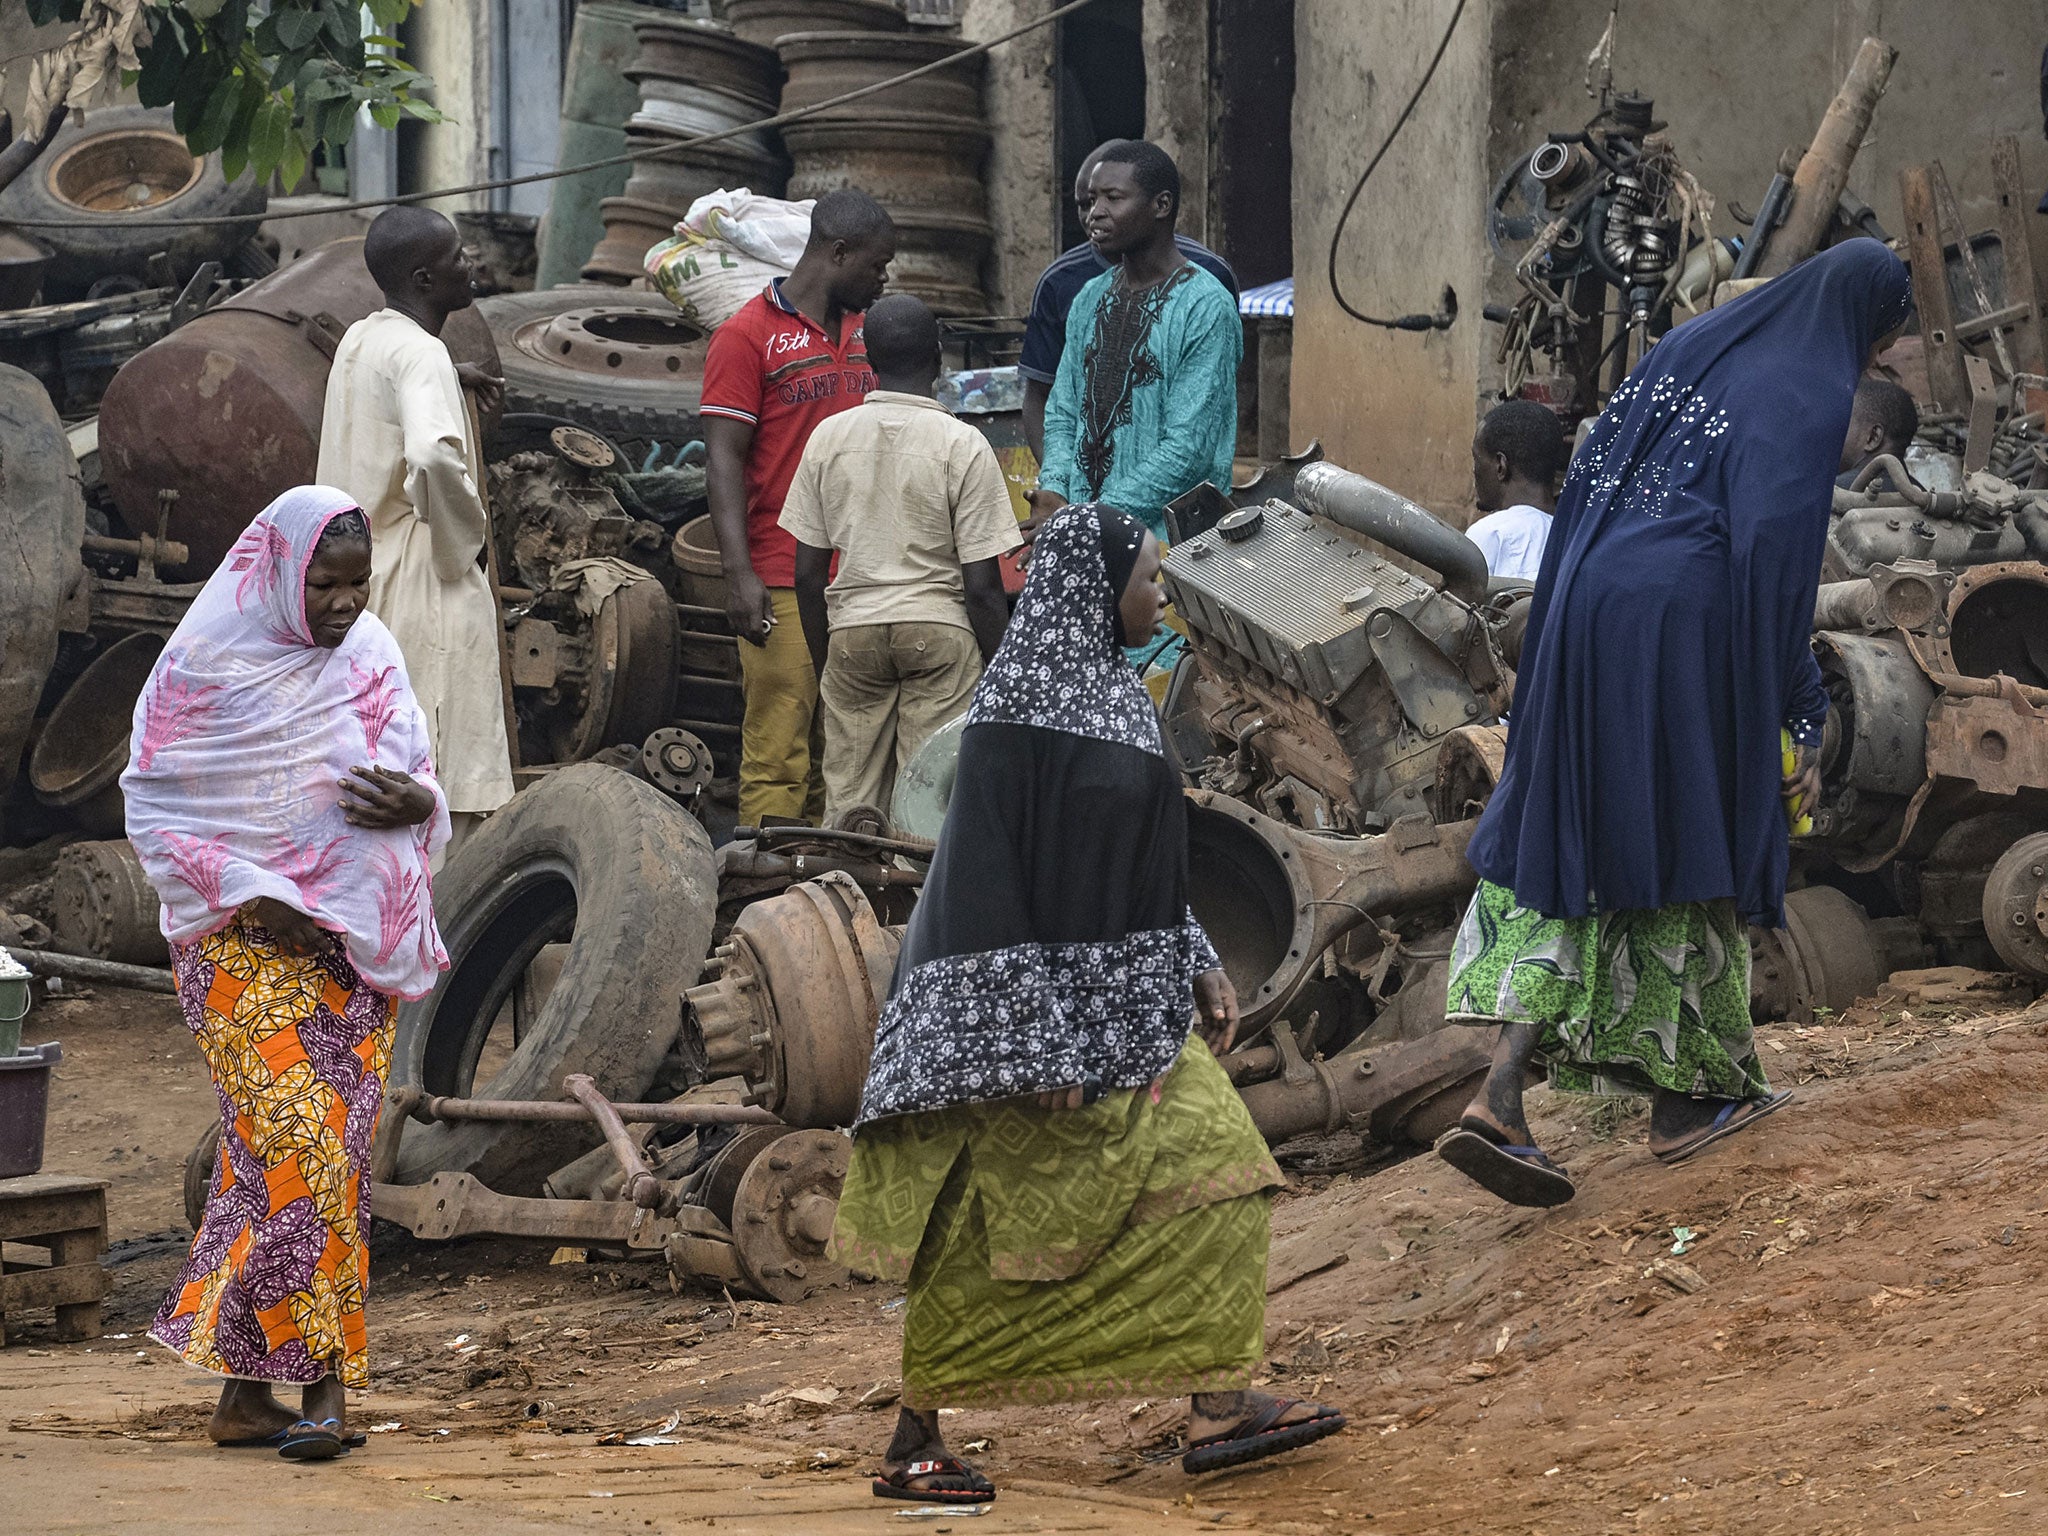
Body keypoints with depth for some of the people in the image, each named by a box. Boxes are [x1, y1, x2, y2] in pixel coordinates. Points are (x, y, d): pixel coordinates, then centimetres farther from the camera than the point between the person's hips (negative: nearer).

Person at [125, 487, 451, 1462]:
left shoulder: (372, 657, 9)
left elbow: (420, 776, 17)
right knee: (297, 1142, -16)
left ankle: (248, 1386, 5)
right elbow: (150, 800, -3)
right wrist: (244, 895, -13)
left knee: (336, 1151, 1)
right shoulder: (205, 664, -5)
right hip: (245, 943, -5)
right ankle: (322, 1375, -12)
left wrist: (413, 800, -9)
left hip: (354, 942, 5)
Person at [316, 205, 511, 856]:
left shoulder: (358, 339, 11)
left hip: (360, 578, 9)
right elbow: (434, 455, -35)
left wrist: (452, 377, 27)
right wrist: (463, 537, -19)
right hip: (428, 590, -9)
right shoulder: (422, 354, -17)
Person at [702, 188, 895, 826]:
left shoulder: (862, 333, 18)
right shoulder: (748, 335, -4)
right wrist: (739, 575, -16)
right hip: (783, 586, -7)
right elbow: (724, 461, -8)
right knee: (778, 753, -8)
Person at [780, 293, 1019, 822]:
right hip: (940, 628, -3)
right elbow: (981, 584, -8)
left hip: (852, 628, 3)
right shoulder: (963, 446, -6)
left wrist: (822, 663, 16)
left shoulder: (829, 437, 3)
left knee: (848, 803, 6)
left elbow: (808, 571, 5)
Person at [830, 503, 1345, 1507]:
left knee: (1208, 1166, 0)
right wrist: (1037, 1041, -23)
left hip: (1124, 1007, 9)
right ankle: (914, 1441, 10)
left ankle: (1218, 1406, 0)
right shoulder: (1018, 708, -16)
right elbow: (986, 874, -20)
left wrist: (1197, 968, 14)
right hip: (1028, 1005, -9)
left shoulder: (1113, 693, 11)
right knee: (987, 1232, -1)